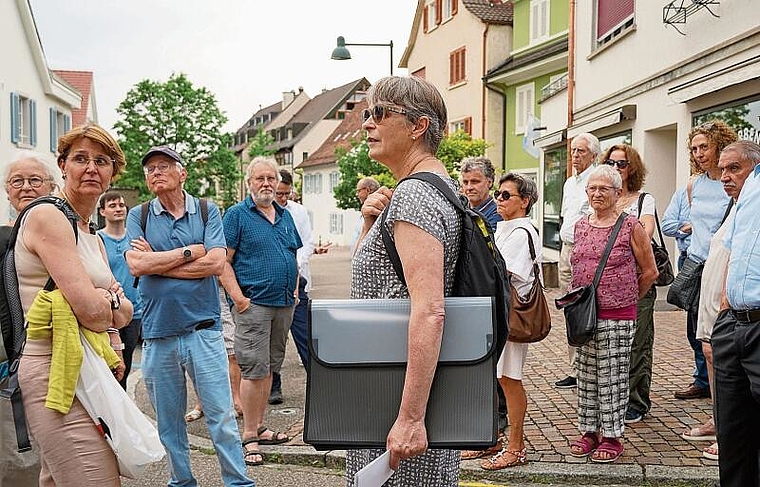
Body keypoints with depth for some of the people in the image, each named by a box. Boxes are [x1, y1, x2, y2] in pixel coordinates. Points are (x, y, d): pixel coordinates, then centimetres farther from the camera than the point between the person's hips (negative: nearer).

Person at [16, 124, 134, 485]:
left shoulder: (93, 237, 19)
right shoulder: (47, 216, -10)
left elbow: (124, 312, 13)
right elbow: (90, 309, -20)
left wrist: (107, 302, -8)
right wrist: (116, 302, 2)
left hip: (87, 373, 9)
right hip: (54, 373, -9)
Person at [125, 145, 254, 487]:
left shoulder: (207, 212, 4)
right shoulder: (138, 216, 6)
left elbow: (216, 263, -10)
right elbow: (136, 265, -9)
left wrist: (156, 262, -7)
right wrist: (190, 252, -6)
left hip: (203, 328, -1)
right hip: (157, 333, 2)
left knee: (222, 417, -1)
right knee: (168, 420, 12)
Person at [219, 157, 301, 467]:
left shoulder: (285, 215, 15)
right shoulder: (237, 215, -4)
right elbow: (224, 260, -10)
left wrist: (295, 289, 12)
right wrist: (238, 297, -17)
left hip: (284, 303, 7)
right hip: (253, 304, -7)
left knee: (269, 368, 13)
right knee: (254, 370, -7)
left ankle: (259, 428, 23)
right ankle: (249, 437, 1)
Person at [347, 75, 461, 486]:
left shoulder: (412, 195, -18)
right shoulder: (442, 185, 14)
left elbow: (429, 311, -28)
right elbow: (366, 271, 25)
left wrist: (410, 418, -30)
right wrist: (371, 223, 6)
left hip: (398, 396, -10)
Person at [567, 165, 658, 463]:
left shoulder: (630, 226, -5)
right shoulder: (581, 226, 10)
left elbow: (649, 272, 2)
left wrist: (627, 298, 7)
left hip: (618, 315, -5)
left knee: (613, 376, 1)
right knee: (586, 375, 10)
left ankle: (612, 436, 12)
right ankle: (588, 431, 22)